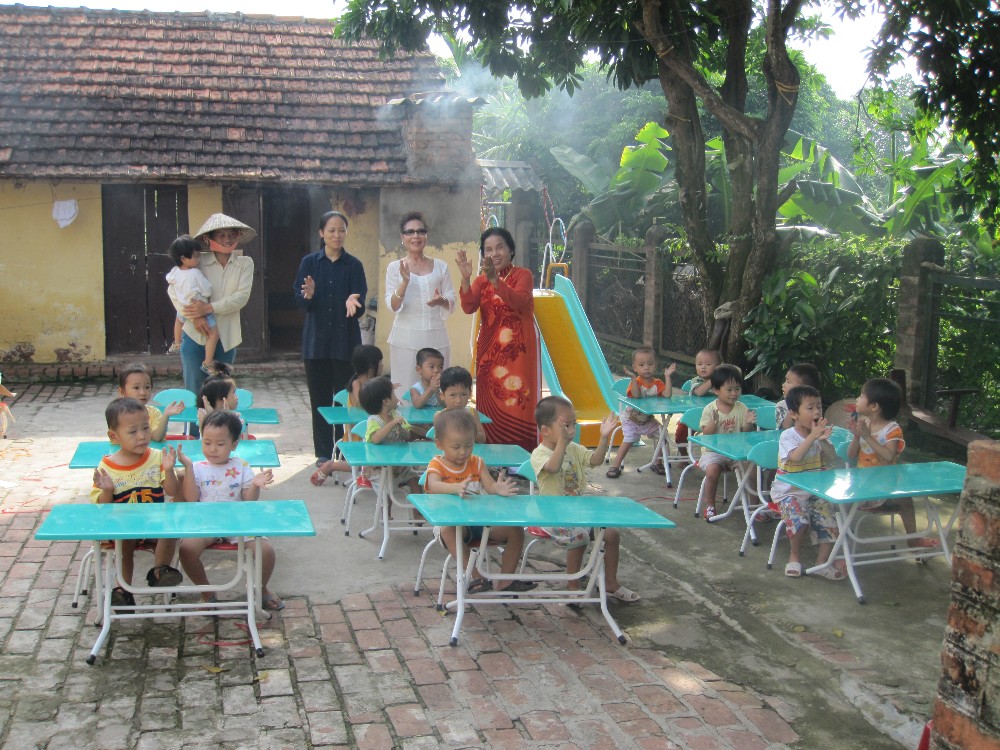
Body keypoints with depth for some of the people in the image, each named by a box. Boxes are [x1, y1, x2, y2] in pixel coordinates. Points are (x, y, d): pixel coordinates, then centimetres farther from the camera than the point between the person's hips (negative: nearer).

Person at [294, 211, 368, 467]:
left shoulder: (354, 265, 2)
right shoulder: (309, 263, 3)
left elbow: (360, 307, -3)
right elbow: (299, 301, 0)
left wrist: (353, 303, -26)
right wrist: (308, 295, -22)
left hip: (345, 340, -1)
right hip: (316, 339, 1)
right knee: (320, 398, 5)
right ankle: (323, 453, 15)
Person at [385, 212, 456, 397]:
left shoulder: (440, 266, 8)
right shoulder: (395, 267, 3)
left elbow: (452, 305, 7)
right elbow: (393, 306, -6)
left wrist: (442, 301, -15)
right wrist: (405, 281, -22)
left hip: (436, 339, 2)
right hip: (405, 340, -2)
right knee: (405, 392, -1)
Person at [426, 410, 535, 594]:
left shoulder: (477, 463, 11)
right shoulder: (437, 465, -2)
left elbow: (490, 486, -5)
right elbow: (433, 486, -25)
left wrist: (499, 489, -32)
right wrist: (457, 488, -47)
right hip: (452, 520, -4)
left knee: (515, 529, -13)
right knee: (448, 530, -39)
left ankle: (506, 580, -6)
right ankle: (476, 576, -35)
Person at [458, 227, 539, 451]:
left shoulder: (523, 275, -2)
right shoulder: (481, 281, 10)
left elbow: (519, 302, -22)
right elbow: (469, 307, -9)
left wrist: (495, 280, -35)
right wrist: (466, 278, -24)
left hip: (518, 351, -4)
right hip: (489, 351, 4)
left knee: (517, 406, -7)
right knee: (490, 405, 2)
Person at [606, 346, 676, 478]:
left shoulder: (657, 383, -5)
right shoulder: (636, 382, -16)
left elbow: (667, 395, -21)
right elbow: (636, 395, -35)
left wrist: (667, 376, -22)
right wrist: (633, 377, -41)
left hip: (648, 420, 4)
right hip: (631, 420, -4)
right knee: (628, 440, -19)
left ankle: (657, 463, 12)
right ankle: (615, 466, -9)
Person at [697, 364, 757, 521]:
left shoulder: (741, 408, 3)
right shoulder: (709, 409, -6)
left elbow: (745, 433, 4)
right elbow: (706, 434, -10)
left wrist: (749, 423, -17)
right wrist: (714, 422, -27)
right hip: (713, 451, -3)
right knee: (713, 470, -30)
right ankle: (710, 505, -7)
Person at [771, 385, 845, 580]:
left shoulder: (820, 434, 6)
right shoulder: (788, 436, -10)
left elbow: (832, 459, -3)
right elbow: (796, 457, -28)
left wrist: (823, 440, -17)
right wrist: (812, 436, -29)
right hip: (790, 491, -5)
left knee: (829, 520, -15)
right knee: (799, 520, -28)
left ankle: (823, 561, 4)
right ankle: (795, 555, 1)